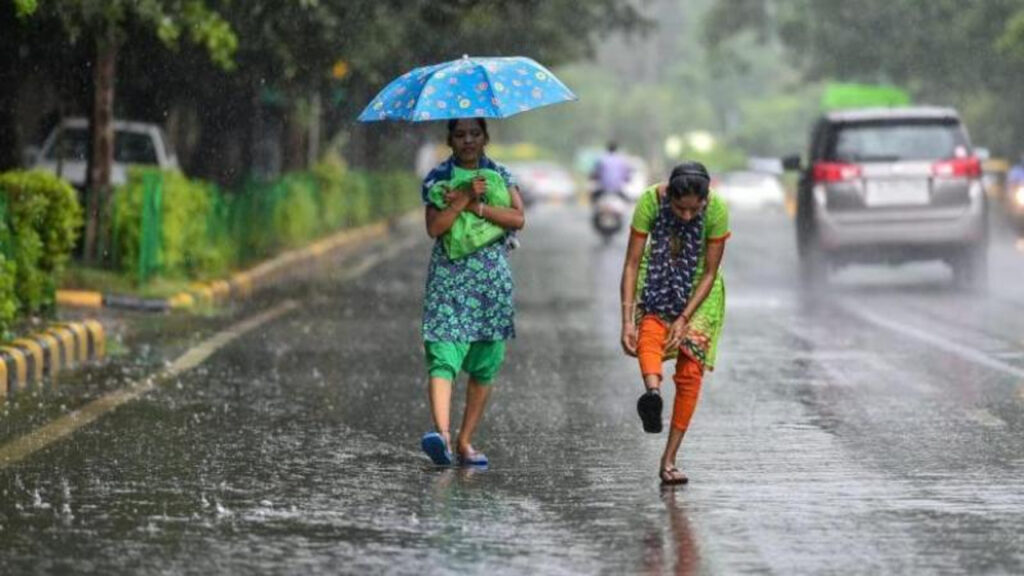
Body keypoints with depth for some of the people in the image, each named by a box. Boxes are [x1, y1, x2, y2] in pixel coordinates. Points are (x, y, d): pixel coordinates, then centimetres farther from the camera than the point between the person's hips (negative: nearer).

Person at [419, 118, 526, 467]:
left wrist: (475, 206, -12)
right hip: (448, 277, -2)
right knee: (443, 359, -18)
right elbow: (434, 227, -8)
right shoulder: (437, 178, 5)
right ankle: (442, 434, -33)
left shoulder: (500, 176, 10)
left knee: (484, 366, 3)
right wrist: (465, 198, -16)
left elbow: (518, 218, -5)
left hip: (492, 279, 3)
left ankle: (465, 442, 11)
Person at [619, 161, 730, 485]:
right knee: (649, 333, -31)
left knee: (690, 372, -8)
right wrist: (627, 321, -29)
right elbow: (632, 264, -23)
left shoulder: (716, 210, -26)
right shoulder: (650, 201, -26)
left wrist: (684, 319, -24)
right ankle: (652, 392, -60)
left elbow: (710, 272, -17)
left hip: (698, 289, 0)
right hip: (658, 281, 0)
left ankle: (669, 460, -3)